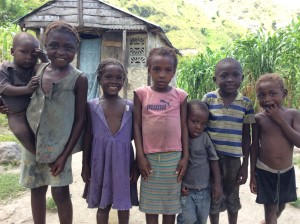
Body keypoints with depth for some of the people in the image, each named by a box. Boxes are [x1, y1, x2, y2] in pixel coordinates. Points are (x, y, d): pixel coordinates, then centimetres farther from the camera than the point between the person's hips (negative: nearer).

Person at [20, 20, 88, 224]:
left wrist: (66, 154, -11)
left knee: (60, 193, 4)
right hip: (32, 141, 4)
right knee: (37, 189, 16)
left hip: (59, 144, -4)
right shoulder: (38, 69, 0)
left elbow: (80, 119, -10)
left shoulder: (78, 79, -12)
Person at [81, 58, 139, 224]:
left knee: (124, 204, 15)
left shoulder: (130, 106, -1)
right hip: (101, 160, 0)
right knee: (103, 205, 14)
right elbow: (88, 136, 2)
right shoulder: (92, 105, -2)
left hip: (123, 161, 1)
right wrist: (85, 164, 1)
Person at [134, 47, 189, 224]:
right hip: (149, 157, 0)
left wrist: (185, 157, -1)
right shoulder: (141, 93, 0)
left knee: (171, 201, 13)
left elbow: (184, 126, 3)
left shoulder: (180, 95, 1)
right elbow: (137, 125, -1)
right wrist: (140, 156, -5)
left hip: (173, 156, 0)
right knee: (150, 201, 13)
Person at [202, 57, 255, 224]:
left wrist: (245, 164, 2)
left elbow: (246, 136, 2)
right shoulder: (208, 99, -8)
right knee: (213, 197, 14)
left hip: (234, 157, 1)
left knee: (232, 197, 19)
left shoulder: (246, 103, -4)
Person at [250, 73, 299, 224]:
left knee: (281, 205, 23)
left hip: (287, 171, 2)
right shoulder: (258, 118, -7)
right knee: (270, 210, 5)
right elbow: (254, 147, -2)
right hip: (265, 171, -2)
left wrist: (280, 120, -20)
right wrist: (252, 174, 1)